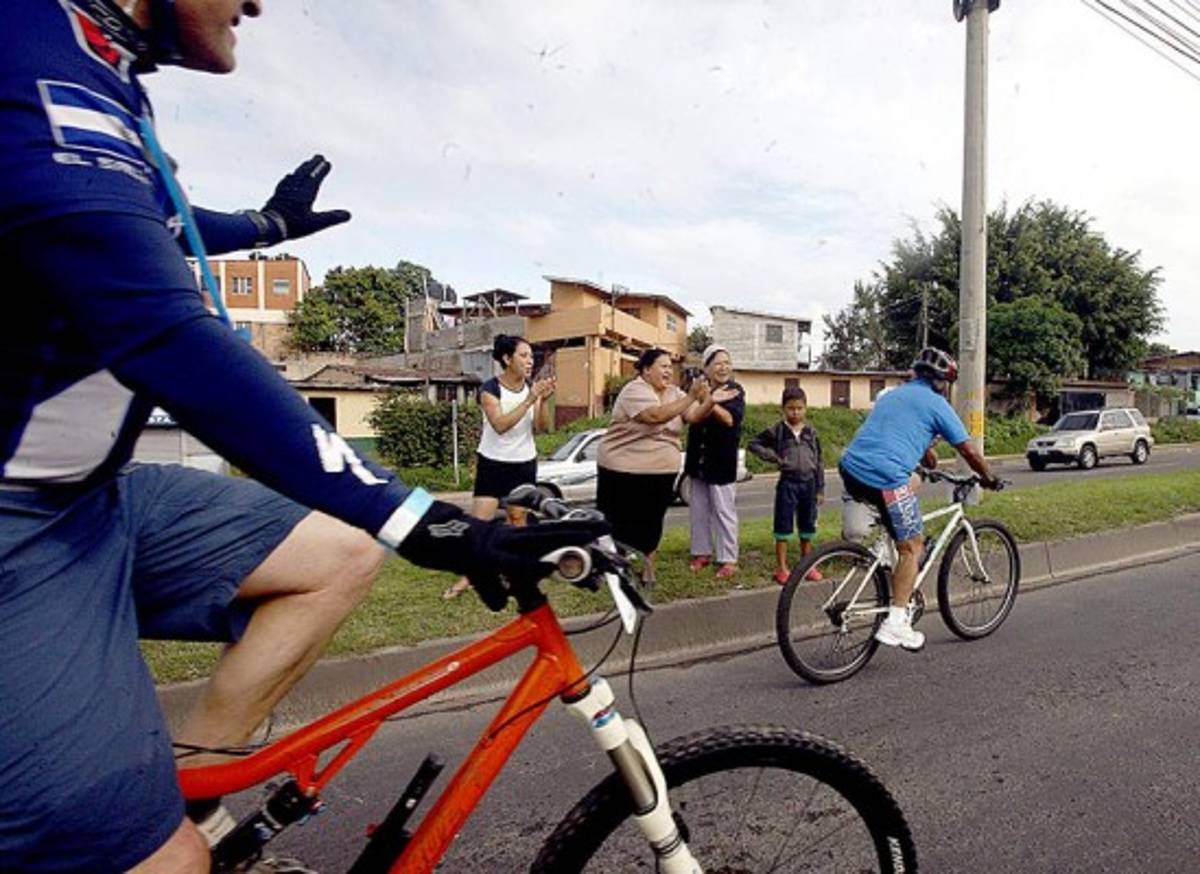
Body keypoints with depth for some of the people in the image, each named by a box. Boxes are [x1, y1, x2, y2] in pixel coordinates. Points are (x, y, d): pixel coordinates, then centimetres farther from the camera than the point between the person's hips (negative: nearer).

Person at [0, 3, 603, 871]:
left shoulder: (90, 78, 10)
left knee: (340, 551, 8)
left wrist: (265, 224, 47)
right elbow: (175, 344, -33)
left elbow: (150, 228, 30)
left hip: (95, 494, 10)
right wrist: (435, 526, -36)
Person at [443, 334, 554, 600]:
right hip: (493, 463, -4)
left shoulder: (532, 387, -3)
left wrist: (544, 400, -23)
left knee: (518, 517, 12)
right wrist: (529, 400, -33)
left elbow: (542, 427, -7)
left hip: (524, 463, 4)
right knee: (479, 520, -5)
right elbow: (500, 424, -28)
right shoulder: (490, 388, -15)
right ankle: (467, 577, 6)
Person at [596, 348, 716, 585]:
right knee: (620, 523, 3)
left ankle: (646, 569, 25)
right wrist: (691, 396, -32)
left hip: (663, 472, 6)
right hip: (624, 471, -6)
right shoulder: (635, 391, -16)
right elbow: (657, 415, -31)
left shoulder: (674, 392, 8)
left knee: (651, 523, 12)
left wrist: (710, 400, -23)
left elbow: (694, 416, -3)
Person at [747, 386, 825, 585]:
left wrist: (820, 489, 6)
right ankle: (782, 568, 9)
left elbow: (819, 462, 9)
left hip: (808, 482, 3)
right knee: (783, 526, 1)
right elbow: (753, 444, -1)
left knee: (807, 526, 12)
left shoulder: (811, 433, 6)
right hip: (787, 482, -3)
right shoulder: (777, 431, -2)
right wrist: (774, 457, -11)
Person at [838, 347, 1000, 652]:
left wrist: (929, 461, 53)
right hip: (886, 477, -7)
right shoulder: (936, 404, 5)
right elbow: (969, 451, 7)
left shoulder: (892, 395, 26)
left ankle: (857, 508, 14)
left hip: (850, 467, 7)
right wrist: (989, 478, 24)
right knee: (911, 547, 7)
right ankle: (895, 622, 2)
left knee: (912, 483, 33)